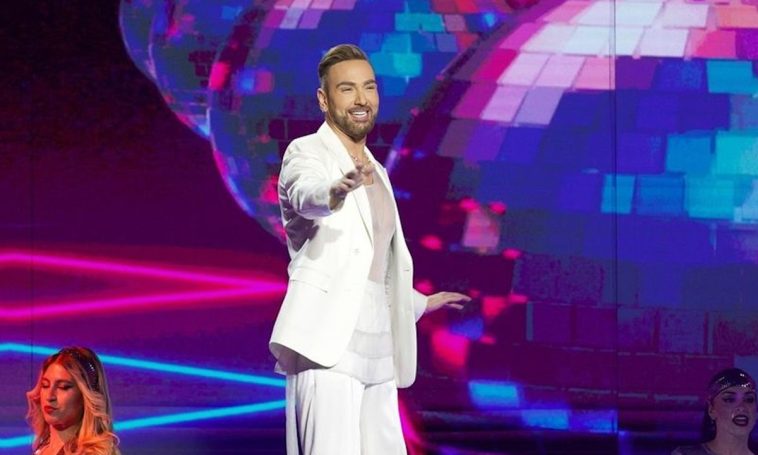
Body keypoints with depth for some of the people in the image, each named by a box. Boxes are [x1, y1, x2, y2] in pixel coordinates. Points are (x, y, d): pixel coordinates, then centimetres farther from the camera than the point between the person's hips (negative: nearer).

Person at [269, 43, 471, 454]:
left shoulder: (374, 172, 22)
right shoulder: (306, 153, -3)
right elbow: (307, 196, -28)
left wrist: (419, 302, 47)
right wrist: (338, 190, -50)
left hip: (375, 347, 8)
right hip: (327, 342, -8)